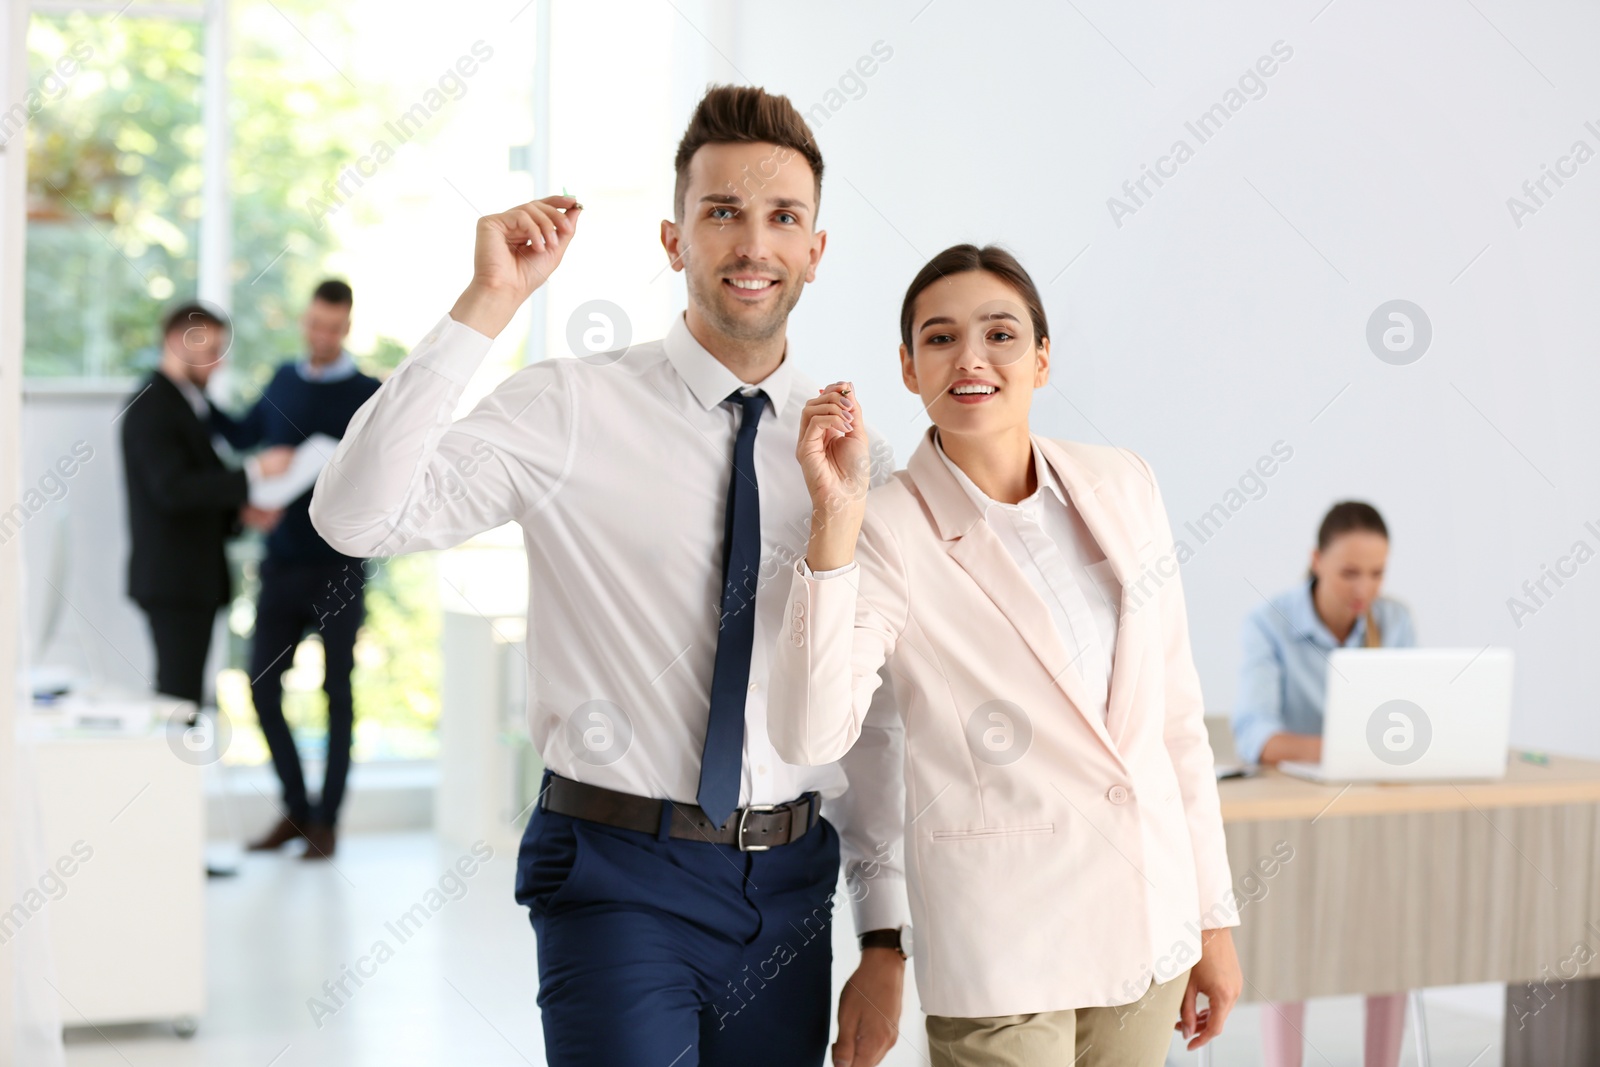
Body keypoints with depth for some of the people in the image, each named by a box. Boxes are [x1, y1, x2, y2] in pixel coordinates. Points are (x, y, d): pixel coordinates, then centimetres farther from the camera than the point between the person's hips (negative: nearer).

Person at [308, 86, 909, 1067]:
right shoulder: (571, 411, -6)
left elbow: (877, 716, 8)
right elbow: (358, 516, -21)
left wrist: (886, 942, 7)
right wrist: (487, 306, -23)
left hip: (790, 878, 4)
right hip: (622, 878, -4)